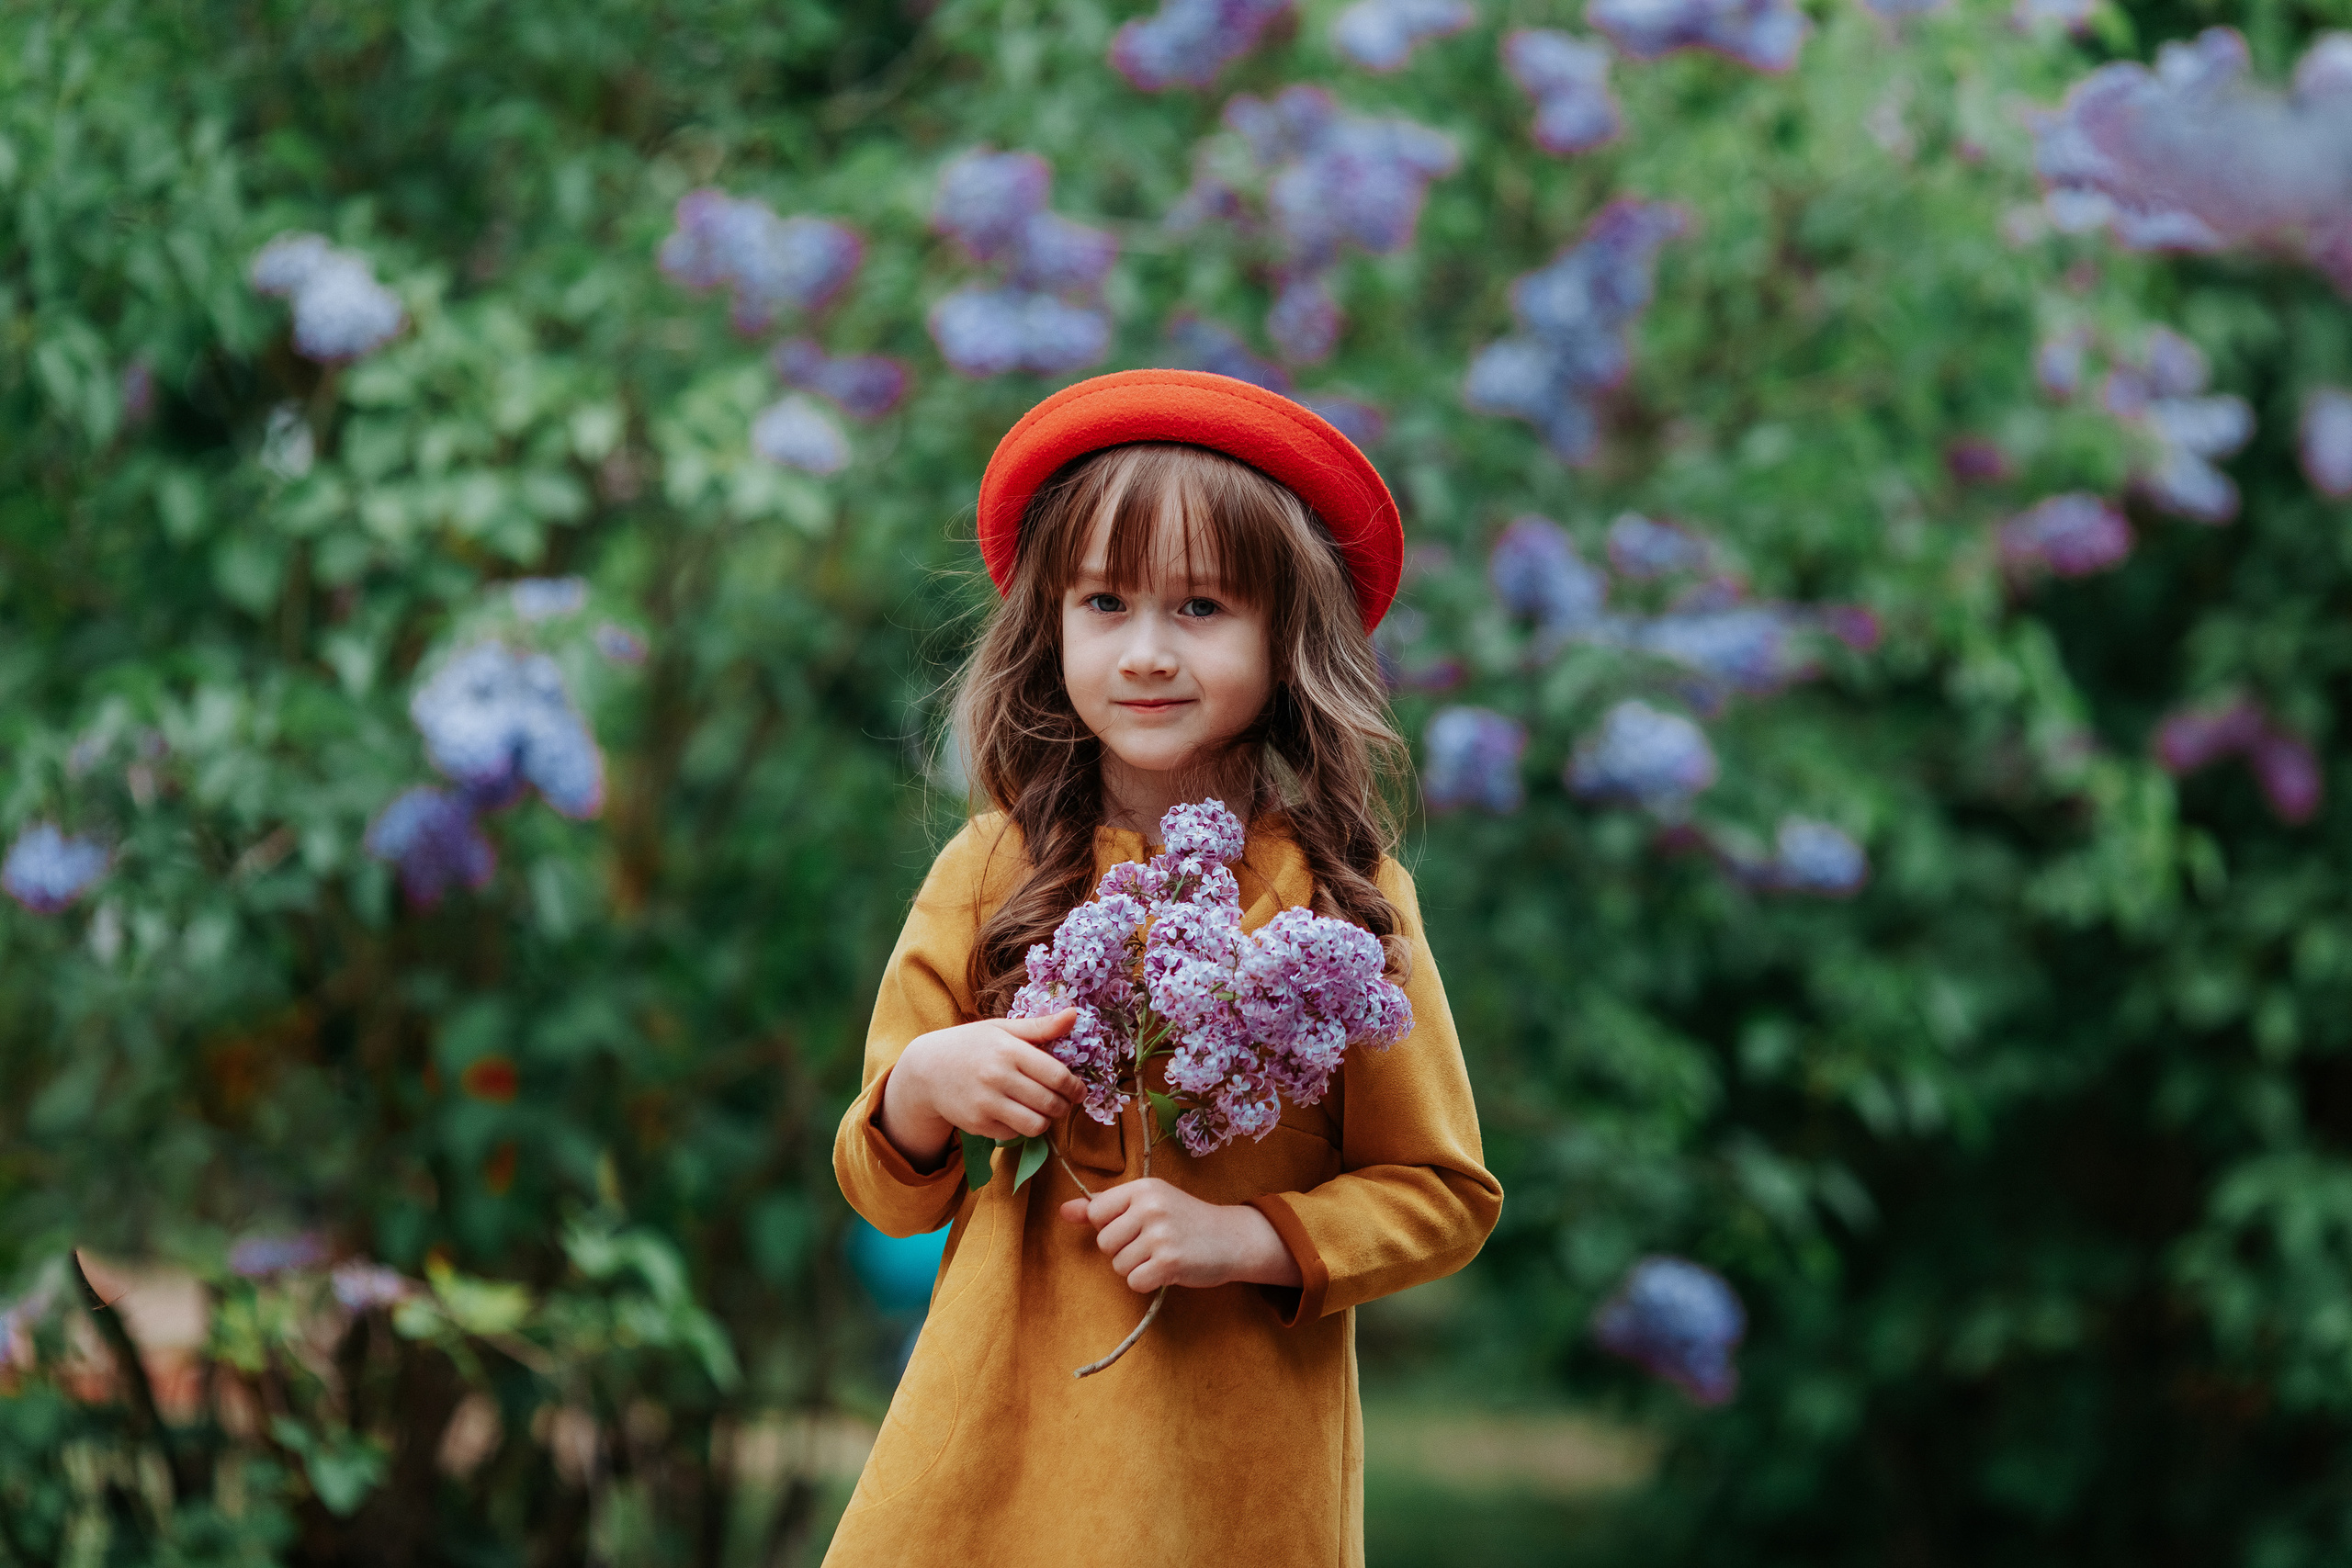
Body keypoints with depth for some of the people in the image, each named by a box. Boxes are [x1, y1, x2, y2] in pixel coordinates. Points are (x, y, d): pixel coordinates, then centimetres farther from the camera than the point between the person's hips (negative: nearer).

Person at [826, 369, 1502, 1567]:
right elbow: (886, 1193, 6)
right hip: (999, 1448, 1)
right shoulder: (989, 875, 0)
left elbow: (1445, 1195, -1)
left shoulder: (1348, 897, -4)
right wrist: (922, 1087, -15)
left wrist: (1245, 1238, -15)